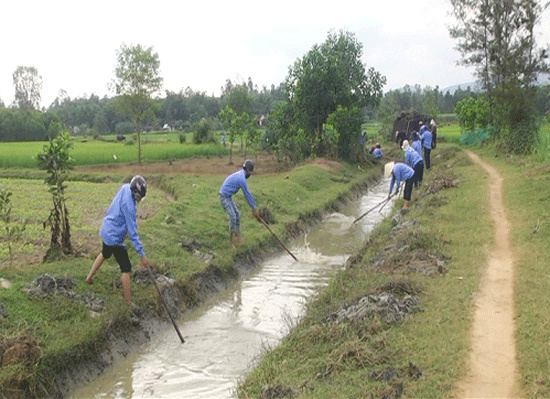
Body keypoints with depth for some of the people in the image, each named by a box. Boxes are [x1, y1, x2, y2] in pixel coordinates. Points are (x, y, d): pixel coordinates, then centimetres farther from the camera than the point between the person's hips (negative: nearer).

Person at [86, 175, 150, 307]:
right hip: (115, 237, -9)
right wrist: (142, 254, -25)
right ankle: (129, 302, 4)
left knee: (105, 254, 35)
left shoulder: (125, 188, -6)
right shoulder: (128, 205, -30)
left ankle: (90, 277, 55)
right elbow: (133, 232, -28)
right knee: (126, 268, -2)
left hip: (106, 230, 10)